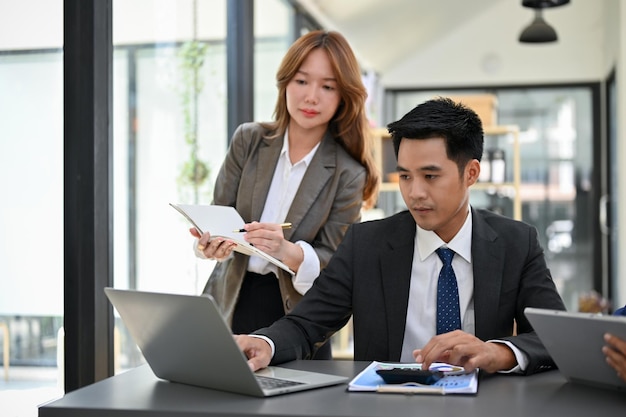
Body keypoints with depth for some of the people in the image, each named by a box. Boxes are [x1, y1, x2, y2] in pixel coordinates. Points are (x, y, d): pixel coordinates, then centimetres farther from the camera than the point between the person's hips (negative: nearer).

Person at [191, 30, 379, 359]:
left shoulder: (347, 174, -6)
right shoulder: (248, 140, 0)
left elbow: (333, 261, -7)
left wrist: (288, 252, -29)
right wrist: (212, 242, -24)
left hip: (295, 313, -1)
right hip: (231, 303, 1)